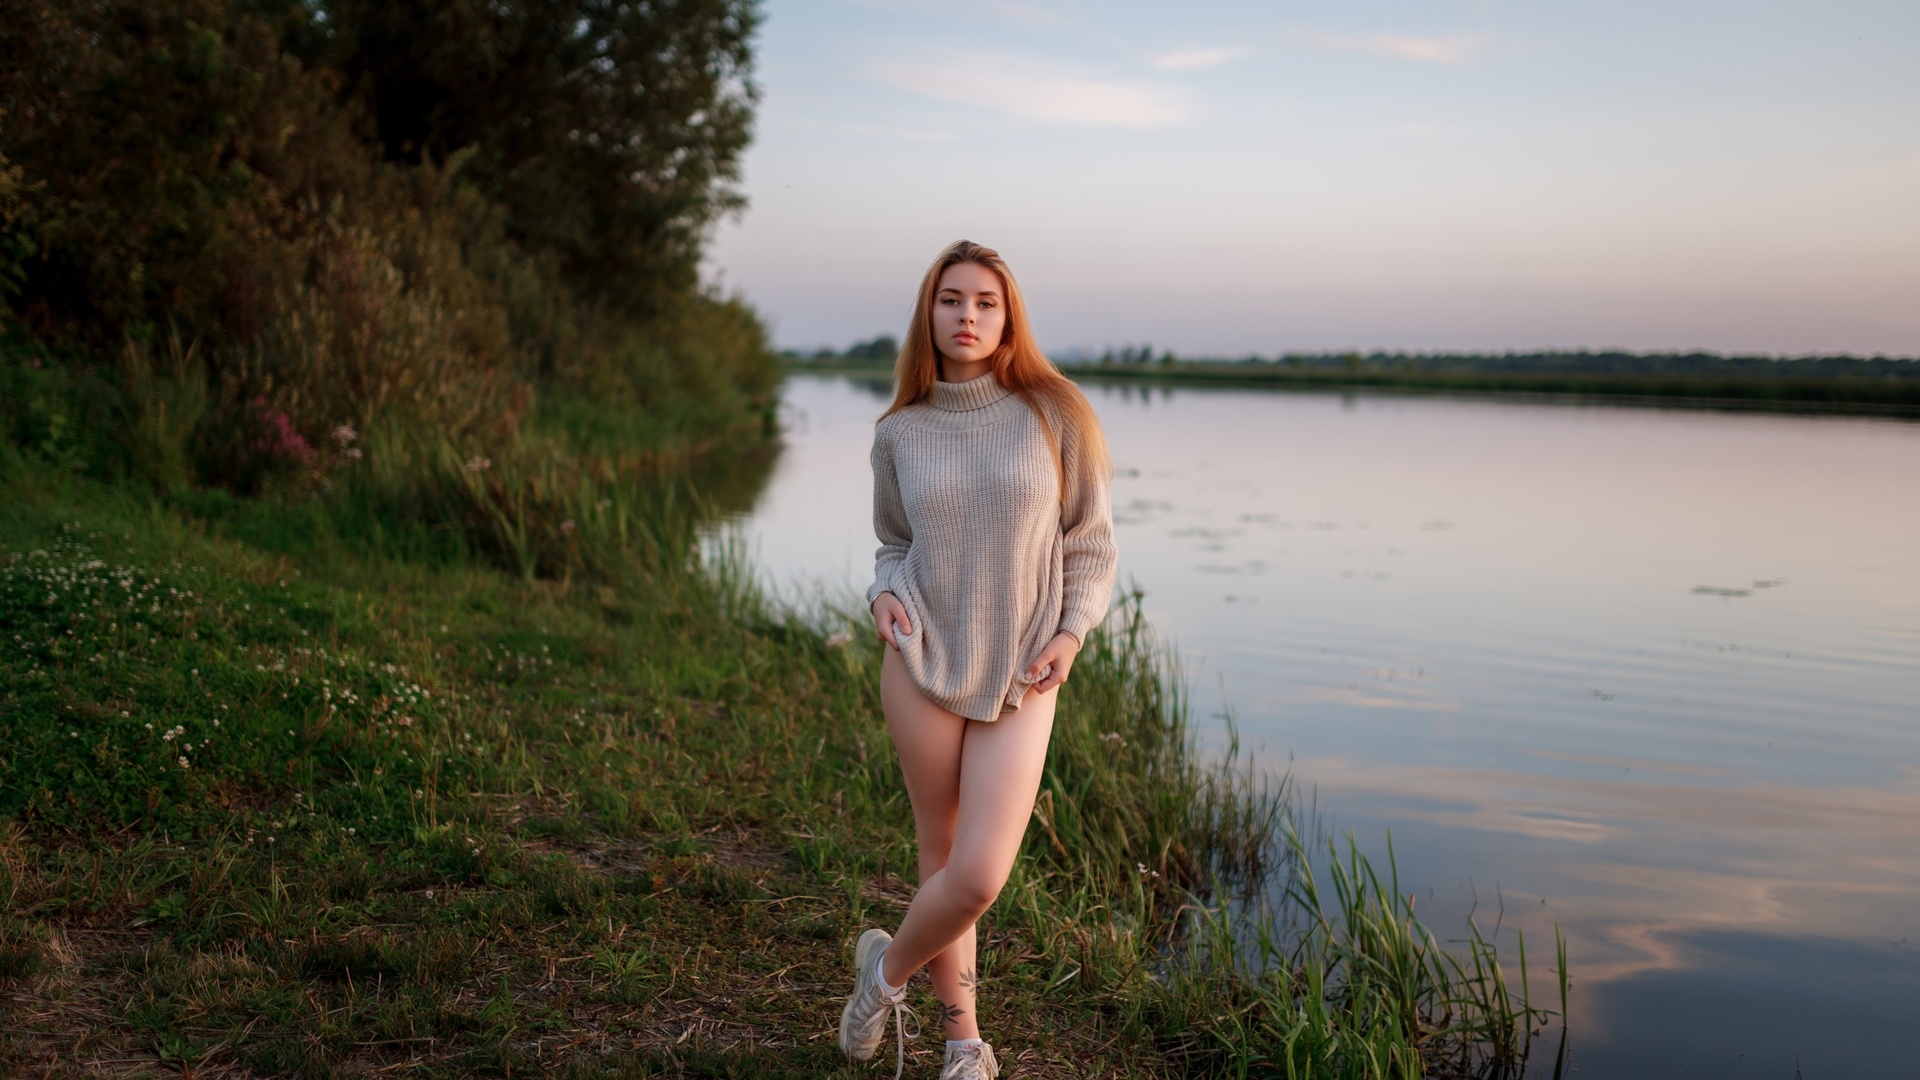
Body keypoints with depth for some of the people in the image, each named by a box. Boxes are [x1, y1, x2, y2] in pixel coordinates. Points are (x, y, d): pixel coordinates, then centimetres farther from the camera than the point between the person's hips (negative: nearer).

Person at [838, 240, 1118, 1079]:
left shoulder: (1054, 415, -2)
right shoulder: (899, 434, 3)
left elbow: (1090, 543, 4)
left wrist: (1072, 632, -8)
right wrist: (884, 594, -4)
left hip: (1018, 683, -1)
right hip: (923, 664, 1)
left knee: (980, 876, -10)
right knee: (943, 859, 8)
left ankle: (888, 966, 21)